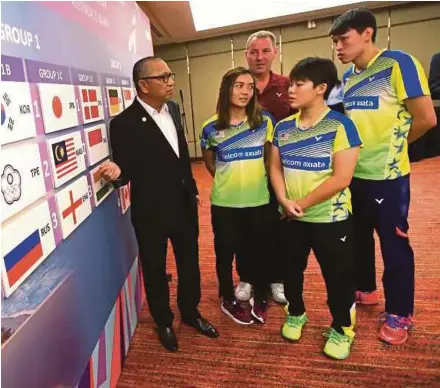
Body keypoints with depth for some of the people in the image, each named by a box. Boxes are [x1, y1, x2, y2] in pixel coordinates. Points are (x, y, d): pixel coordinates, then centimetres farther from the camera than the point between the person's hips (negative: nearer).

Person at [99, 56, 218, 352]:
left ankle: (191, 312, 44)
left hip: (184, 204, 6)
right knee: (155, 269, 15)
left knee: (190, 262, 19)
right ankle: (164, 322, 39)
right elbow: (127, 170, -13)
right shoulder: (124, 123, -18)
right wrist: (117, 171, -37)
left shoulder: (173, 109, 2)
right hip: (151, 211, -6)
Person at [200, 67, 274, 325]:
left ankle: (261, 298, 37)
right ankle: (228, 299, 35)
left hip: (259, 201, 1)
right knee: (225, 252, 12)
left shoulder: (264, 122, -3)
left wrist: (255, 178, 4)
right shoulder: (211, 128, -5)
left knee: (259, 252, 13)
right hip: (224, 203, -1)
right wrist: (229, 179, 4)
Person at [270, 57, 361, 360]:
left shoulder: (340, 125, -14)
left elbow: (341, 178, -19)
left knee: (338, 276, 9)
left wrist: (302, 204, -15)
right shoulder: (283, 127, 2)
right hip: (291, 218, 5)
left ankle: (341, 329, 33)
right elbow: (275, 167, 5)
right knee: (292, 270, 18)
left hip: (331, 219, -4)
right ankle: (295, 314, 43)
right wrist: (284, 201, -12)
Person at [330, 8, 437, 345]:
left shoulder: (398, 64, -11)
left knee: (394, 244, 6)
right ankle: (365, 290, 39)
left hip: (386, 175, -6)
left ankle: (399, 315, 23)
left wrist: (390, 147, -1)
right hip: (351, 174, 7)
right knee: (358, 237, 18)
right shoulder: (346, 76, 8)